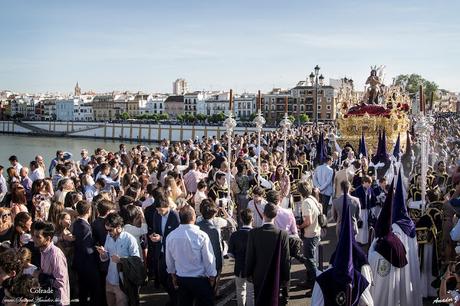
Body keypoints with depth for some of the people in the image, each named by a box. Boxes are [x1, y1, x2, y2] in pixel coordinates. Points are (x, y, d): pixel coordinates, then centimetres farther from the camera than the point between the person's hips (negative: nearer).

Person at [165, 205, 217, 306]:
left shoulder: (170, 236, -9)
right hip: (200, 279, -4)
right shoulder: (201, 236, -22)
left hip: (181, 279, 4)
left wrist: (173, 276, 20)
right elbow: (209, 259, -13)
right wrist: (212, 277, 3)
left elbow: (169, 260, 4)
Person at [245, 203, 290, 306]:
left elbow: (249, 256, -7)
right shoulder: (283, 234, -17)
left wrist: (249, 273, 7)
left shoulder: (253, 233, -15)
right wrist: (286, 277, 2)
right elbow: (285, 258, -10)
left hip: (259, 275, 1)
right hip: (276, 276, 0)